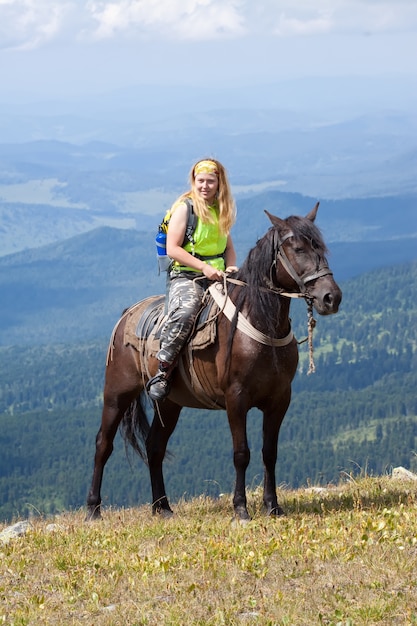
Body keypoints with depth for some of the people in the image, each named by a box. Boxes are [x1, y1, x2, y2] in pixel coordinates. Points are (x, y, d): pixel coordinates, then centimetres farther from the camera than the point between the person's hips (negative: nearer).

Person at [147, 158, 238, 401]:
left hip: (217, 278, 7)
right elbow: (173, 249, -10)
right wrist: (204, 267, -19)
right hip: (185, 277, -6)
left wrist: (231, 266, 0)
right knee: (185, 312, -35)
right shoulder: (185, 208, -3)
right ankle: (162, 373, -29)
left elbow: (229, 247, 22)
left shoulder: (221, 210, 15)